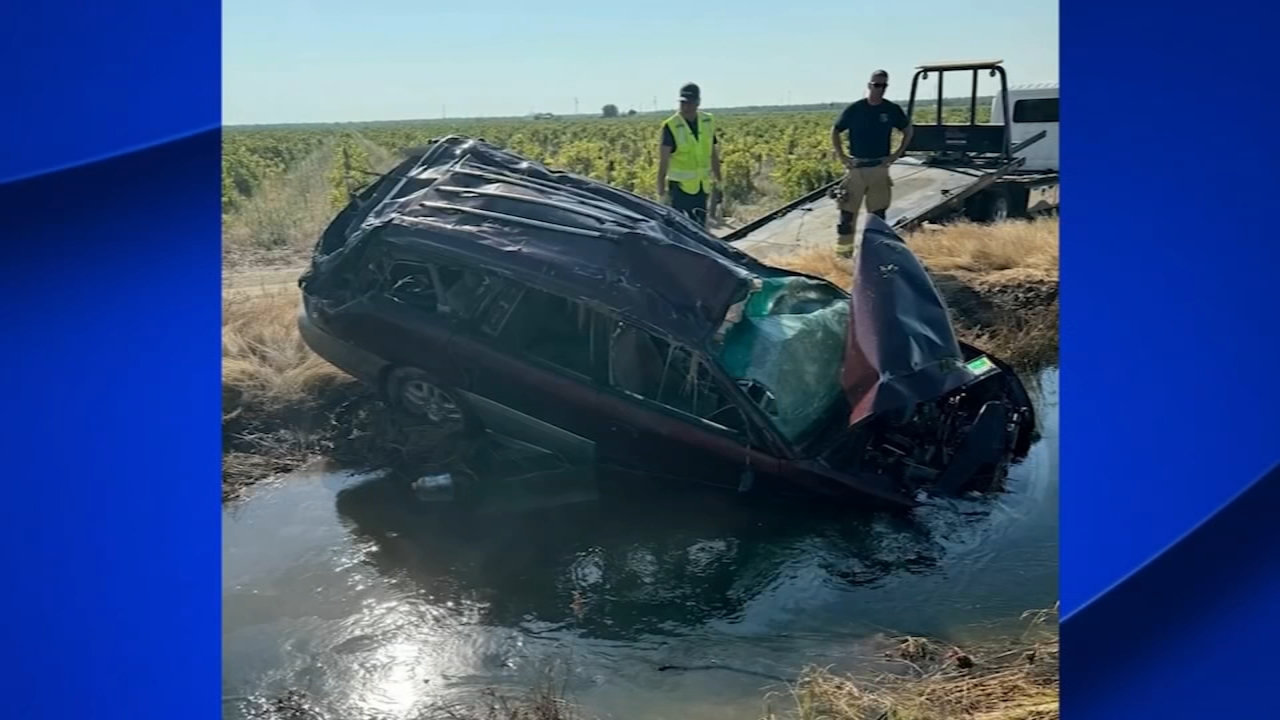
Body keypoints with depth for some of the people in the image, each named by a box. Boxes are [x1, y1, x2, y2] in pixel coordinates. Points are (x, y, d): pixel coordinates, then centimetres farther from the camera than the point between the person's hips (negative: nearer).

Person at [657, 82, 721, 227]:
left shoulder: (708, 122, 2)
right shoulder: (671, 126, -12)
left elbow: (713, 153, 13)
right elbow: (663, 161, -12)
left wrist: (717, 177, 15)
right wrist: (661, 189, -15)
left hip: (702, 187, 5)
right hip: (680, 188, -5)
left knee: (699, 228, 12)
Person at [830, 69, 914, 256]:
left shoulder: (892, 110, 1)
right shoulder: (854, 109, -2)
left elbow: (908, 131, 15)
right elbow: (835, 131, 8)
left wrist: (896, 155, 6)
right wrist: (842, 157, 1)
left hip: (880, 169, 1)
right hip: (856, 168, -1)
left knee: (878, 213, 6)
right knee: (847, 211, -2)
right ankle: (843, 251, 5)